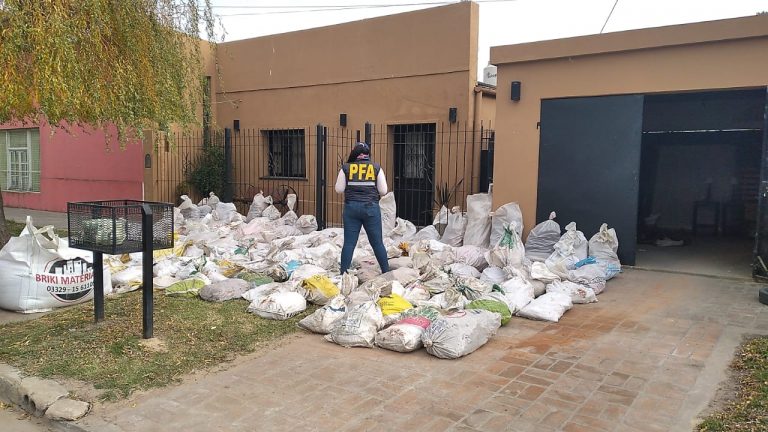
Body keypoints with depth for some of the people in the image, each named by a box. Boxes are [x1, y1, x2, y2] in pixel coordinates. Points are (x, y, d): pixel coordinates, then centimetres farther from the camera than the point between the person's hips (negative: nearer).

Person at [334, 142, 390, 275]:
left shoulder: (346, 168, 2)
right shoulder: (376, 168, 2)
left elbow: (339, 189, 1)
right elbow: (383, 191, 0)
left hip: (351, 208, 0)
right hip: (371, 208, 0)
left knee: (349, 243, 4)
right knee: (377, 243, 8)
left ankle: (343, 273, 6)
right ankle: (386, 272, 15)